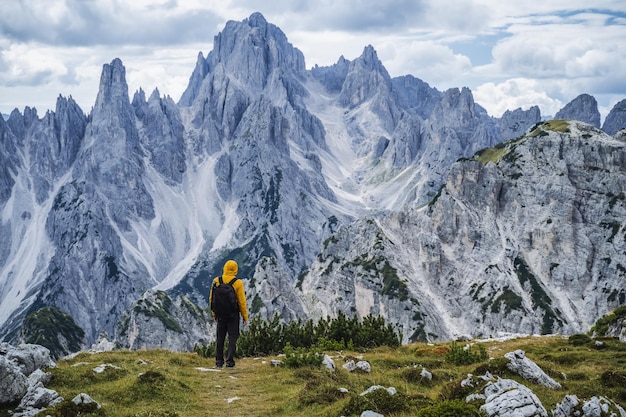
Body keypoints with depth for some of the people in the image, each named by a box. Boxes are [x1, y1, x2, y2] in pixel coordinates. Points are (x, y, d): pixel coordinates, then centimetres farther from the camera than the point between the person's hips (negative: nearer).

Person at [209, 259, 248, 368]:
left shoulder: (216, 281, -2)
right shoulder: (238, 283, -13)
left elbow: (211, 299, 3)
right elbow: (242, 302, -11)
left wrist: (214, 314, 13)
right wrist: (245, 316, -3)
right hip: (233, 315, -3)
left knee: (220, 338, 13)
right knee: (232, 338, 5)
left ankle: (219, 361, 16)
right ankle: (229, 361, 1)